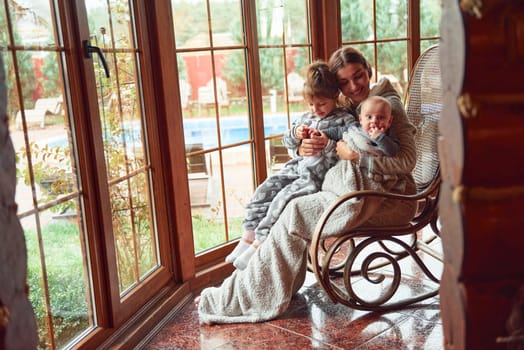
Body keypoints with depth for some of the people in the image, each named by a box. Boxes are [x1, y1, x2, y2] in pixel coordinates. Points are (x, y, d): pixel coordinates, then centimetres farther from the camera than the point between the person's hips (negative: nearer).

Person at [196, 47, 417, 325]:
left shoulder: (389, 104, -7)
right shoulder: (349, 109, 15)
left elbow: (407, 162, -15)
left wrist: (356, 156, -21)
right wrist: (303, 147, -10)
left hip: (391, 198, -8)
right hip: (360, 188, 8)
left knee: (295, 213, -21)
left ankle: (241, 295, -16)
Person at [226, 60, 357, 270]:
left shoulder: (344, 118, 3)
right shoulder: (306, 118, 21)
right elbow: (286, 142, 24)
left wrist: (328, 134, -21)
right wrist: (295, 134, 0)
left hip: (316, 175, -7)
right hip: (296, 167, 7)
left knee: (284, 197, -24)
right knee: (265, 190, -7)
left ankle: (260, 243, -21)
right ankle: (249, 235, -4)